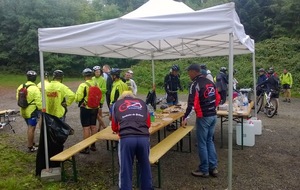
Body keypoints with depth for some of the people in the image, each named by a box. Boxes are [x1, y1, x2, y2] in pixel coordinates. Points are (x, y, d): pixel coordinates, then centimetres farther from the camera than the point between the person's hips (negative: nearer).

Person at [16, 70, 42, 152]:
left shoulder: (21, 87, 4)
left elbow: (18, 98, 11)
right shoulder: (34, 88, -19)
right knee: (31, 128, 0)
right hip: (32, 111, -8)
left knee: (29, 127, 21)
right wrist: (41, 109, -8)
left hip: (24, 110, 8)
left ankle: (32, 143, 33)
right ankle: (30, 147, 7)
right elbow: (38, 101, -19)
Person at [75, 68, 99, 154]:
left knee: (86, 128, -1)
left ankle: (86, 148, 5)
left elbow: (78, 98, -17)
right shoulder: (96, 84, 2)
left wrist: (77, 100, 5)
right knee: (93, 126, 16)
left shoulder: (83, 85, -15)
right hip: (95, 108, 6)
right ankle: (93, 145, 26)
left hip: (85, 108, -6)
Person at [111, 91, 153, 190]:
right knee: (145, 167, 20)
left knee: (125, 170, 9)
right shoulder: (142, 102, 26)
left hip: (126, 138, -2)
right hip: (144, 137, 2)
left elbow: (114, 127, 26)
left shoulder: (117, 104, 23)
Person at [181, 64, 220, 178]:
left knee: (202, 143, 3)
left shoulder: (195, 84, -13)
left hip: (203, 117, -8)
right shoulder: (210, 82, 12)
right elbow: (217, 98, 16)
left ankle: (204, 170, 12)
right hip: (213, 116, 8)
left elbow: (191, 103, -19)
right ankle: (213, 168, 20)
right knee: (210, 141, 17)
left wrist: (185, 118, -14)